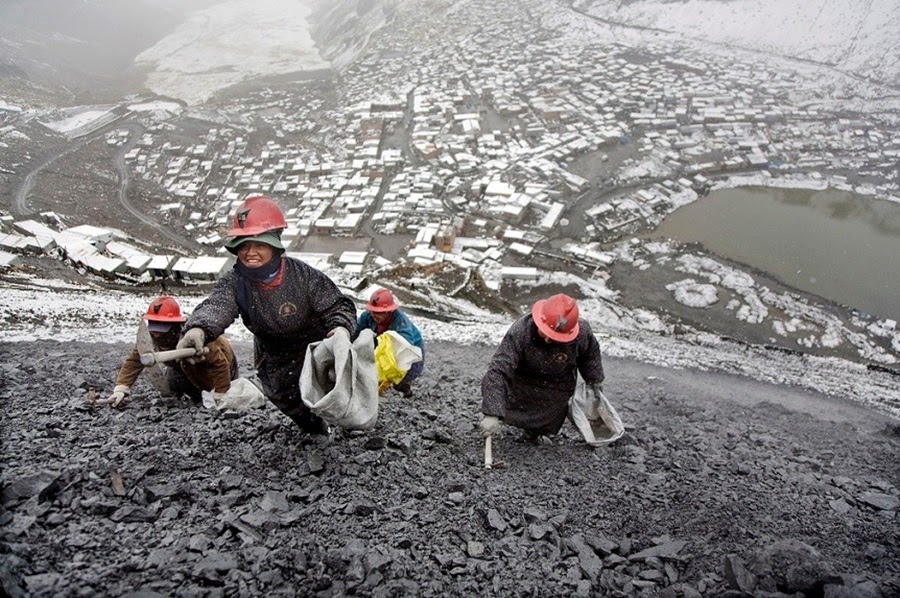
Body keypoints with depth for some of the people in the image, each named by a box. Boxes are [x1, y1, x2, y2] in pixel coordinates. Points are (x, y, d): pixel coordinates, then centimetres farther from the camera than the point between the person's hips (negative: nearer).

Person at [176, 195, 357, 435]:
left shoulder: (303, 275, -26)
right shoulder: (234, 283, -22)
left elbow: (338, 305, -21)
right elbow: (216, 307, -42)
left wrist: (341, 328, -45)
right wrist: (198, 329, -66)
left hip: (318, 353, -3)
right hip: (276, 365, 3)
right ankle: (319, 436, 48)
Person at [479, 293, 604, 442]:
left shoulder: (581, 334, -34)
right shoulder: (519, 332, -43)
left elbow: (590, 354, -8)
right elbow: (497, 370, -46)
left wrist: (595, 380, 10)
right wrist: (491, 413, -53)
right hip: (522, 379, 0)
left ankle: (533, 434, 42)